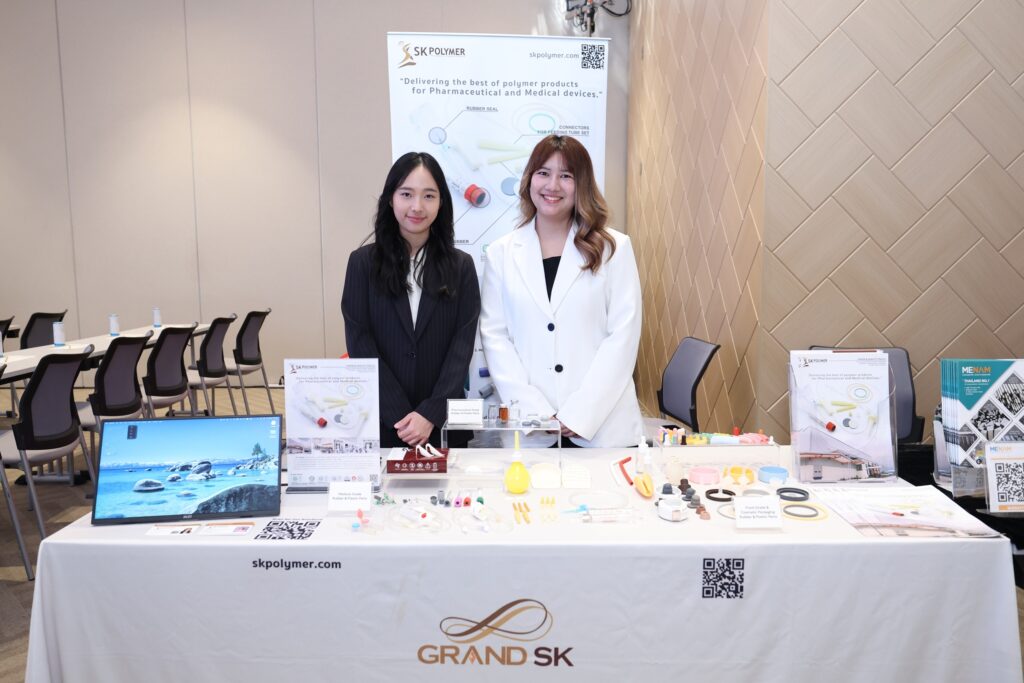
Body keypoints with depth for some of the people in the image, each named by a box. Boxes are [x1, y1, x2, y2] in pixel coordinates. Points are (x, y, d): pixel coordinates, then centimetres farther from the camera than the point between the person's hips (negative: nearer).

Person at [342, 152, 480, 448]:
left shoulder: (461, 266, 3)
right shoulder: (363, 262, 0)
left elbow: (463, 344, -3)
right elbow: (360, 343, -5)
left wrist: (430, 414, -13)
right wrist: (402, 415, -13)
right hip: (381, 423, 0)